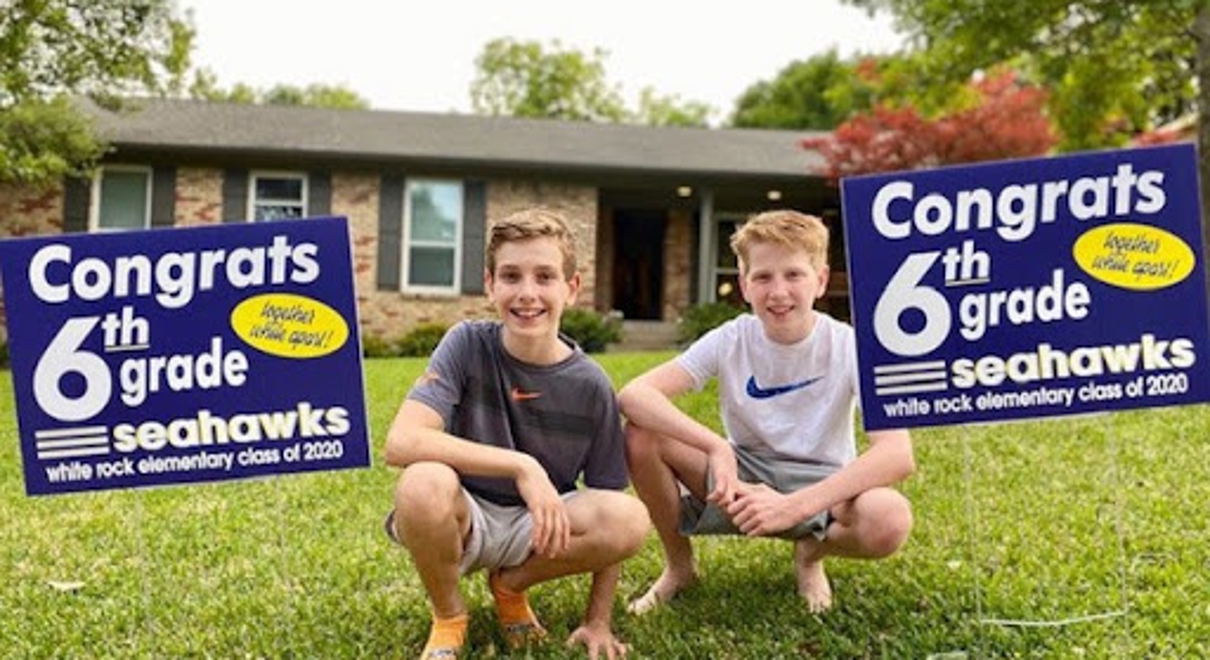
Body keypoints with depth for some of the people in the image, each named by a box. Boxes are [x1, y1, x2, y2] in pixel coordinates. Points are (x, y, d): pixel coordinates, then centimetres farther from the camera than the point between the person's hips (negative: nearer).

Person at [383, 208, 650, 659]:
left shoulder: (591, 386, -9)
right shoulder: (468, 345, -14)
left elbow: (609, 525, -2)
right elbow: (401, 443, -29)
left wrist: (598, 621, -7)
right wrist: (521, 465, -33)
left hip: (535, 526, 2)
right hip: (462, 519, -2)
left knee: (631, 519, -26)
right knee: (423, 482, -36)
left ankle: (511, 586, 6)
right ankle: (447, 616, -2)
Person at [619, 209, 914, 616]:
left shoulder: (849, 347, -16)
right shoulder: (731, 340, -13)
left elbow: (898, 455, -29)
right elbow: (632, 394, -25)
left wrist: (794, 506, -39)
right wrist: (717, 447, -39)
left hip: (822, 488, -1)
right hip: (742, 478, 1)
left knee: (890, 519, -36)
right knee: (642, 435, -24)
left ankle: (811, 554, 2)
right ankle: (679, 566, 1)